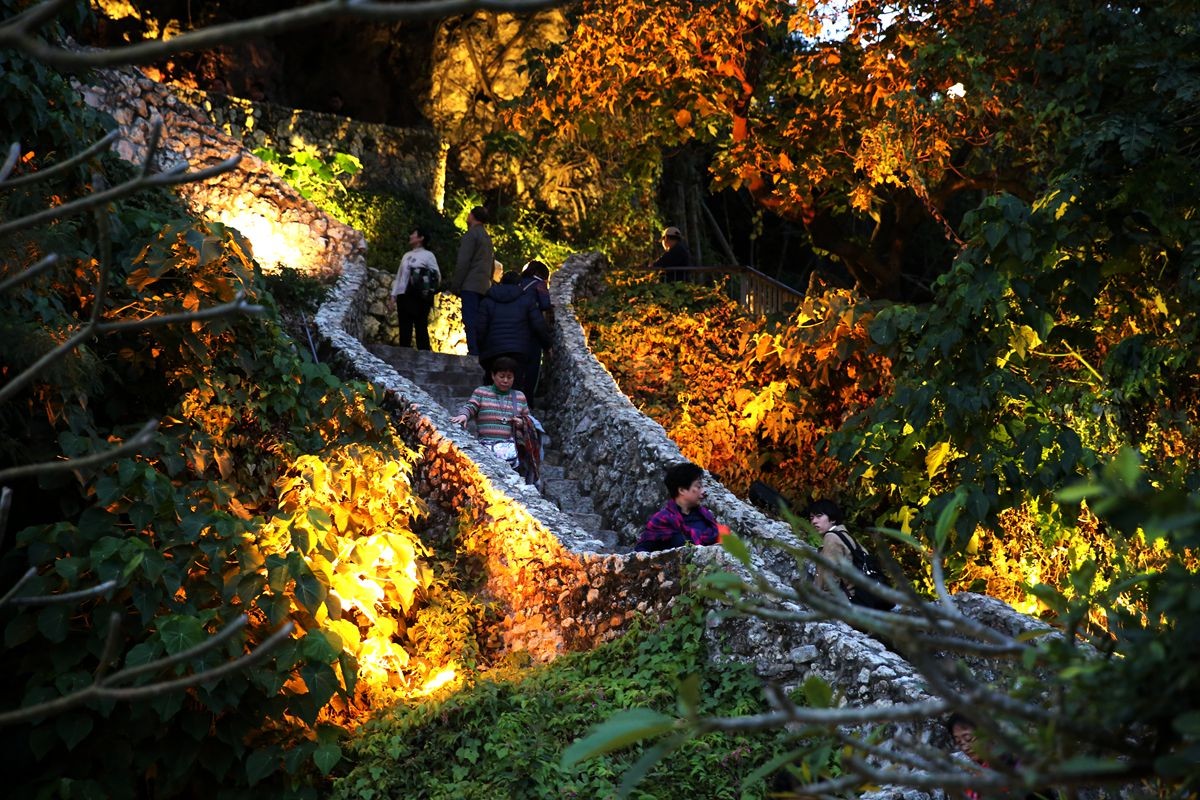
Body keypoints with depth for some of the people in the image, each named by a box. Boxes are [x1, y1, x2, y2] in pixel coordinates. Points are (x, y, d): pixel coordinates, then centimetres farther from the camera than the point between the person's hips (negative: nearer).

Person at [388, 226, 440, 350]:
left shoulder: (428, 255, 3)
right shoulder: (406, 256, 21)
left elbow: (437, 276, -1)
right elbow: (399, 276, 19)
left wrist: (429, 291, -10)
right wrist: (394, 294, 12)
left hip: (418, 297, -6)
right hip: (403, 296, 6)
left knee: (421, 328, -5)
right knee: (404, 329, 4)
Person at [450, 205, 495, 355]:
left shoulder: (470, 234, -5)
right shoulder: (487, 238, 22)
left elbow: (463, 262, -12)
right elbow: (492, 265, 23)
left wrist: (456, 286, -9)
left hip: (470, 286, -8)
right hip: (484, 287, 8)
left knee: (470, 321, -12)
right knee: (479, 322, 8)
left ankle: (474, 353, -20)